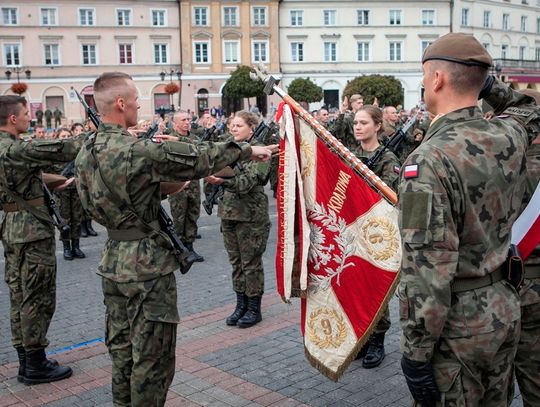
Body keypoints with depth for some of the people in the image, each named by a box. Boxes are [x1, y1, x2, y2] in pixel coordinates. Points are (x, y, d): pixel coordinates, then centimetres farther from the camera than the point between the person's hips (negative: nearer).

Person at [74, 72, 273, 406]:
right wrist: (248, 149, 0)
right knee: (152, 354, 4)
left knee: (122, 347, 20)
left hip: (113, 260, 9)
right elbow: (200, 159, -15)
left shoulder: (86, 153, 4)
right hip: (147, 263, -8)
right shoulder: (139, 151, -22)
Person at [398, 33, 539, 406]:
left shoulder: (430, 160, -22)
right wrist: (488, 85, 20)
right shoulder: (509, 136, -1)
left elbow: (427, 270, -25)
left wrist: (416, 353, -18)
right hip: (505, 307, 7)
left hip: (457, 323, -7)